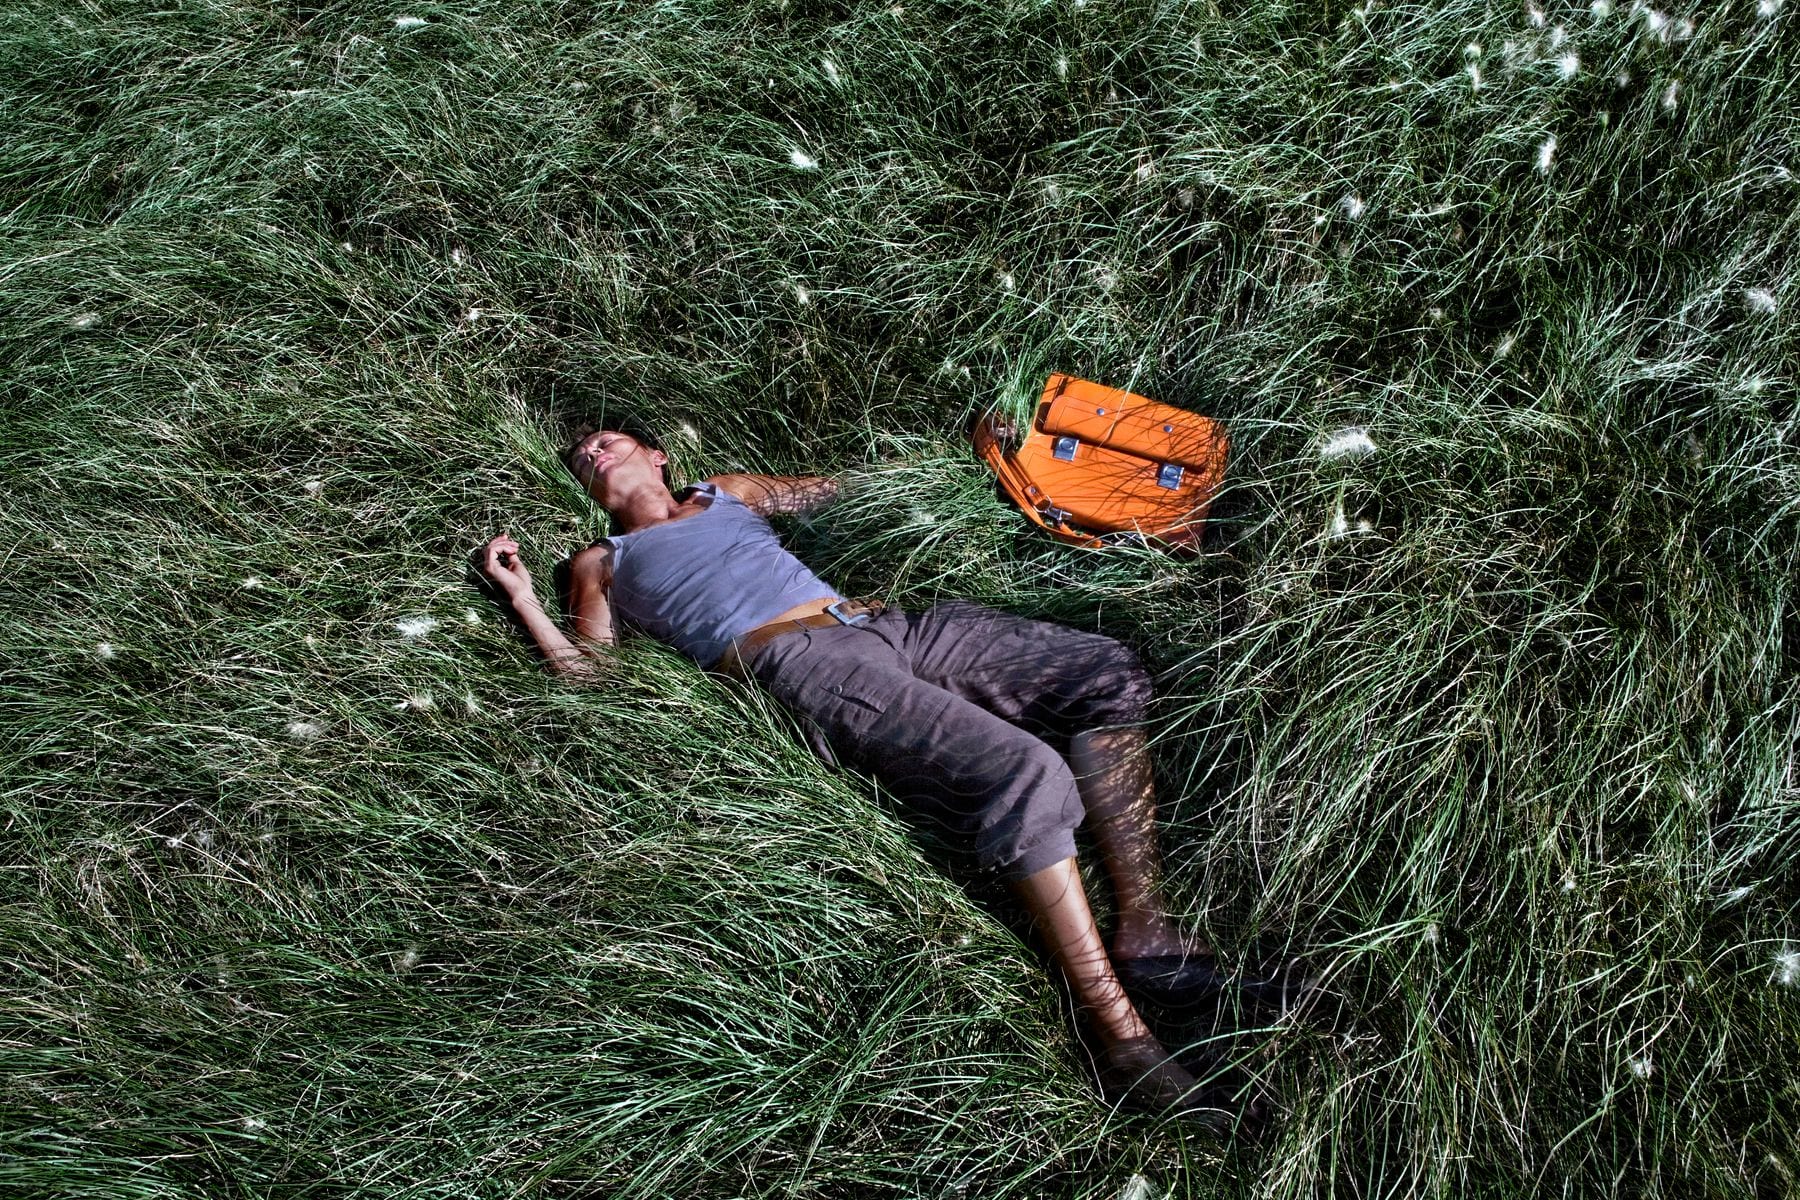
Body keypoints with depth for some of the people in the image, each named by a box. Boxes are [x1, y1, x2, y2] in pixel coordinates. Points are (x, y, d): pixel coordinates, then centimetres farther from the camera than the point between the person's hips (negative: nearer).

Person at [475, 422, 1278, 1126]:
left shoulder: (728, 492, 33)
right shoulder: (603, 565, 22)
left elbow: (834, 492, 39)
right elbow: (585, 672, 12)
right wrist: (521, 593, 6)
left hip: (885, 625, 7)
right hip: (806, 664, -6)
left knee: (1105, 672, -10)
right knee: (1023, 772, -30)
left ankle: (1143, 931, -15)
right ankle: (1122, 1040, -29)